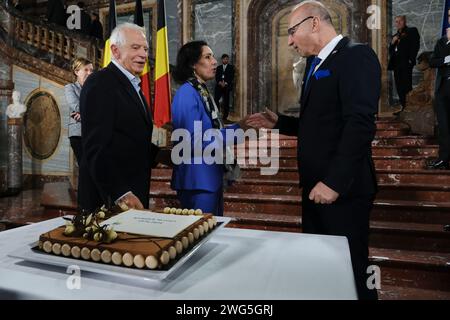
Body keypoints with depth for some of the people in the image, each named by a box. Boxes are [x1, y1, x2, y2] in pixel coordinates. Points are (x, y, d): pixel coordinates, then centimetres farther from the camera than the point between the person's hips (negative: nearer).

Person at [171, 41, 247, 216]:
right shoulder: (187, 93, -16)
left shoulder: (202, 91, 10)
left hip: (212, 177, 9)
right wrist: (237, 128, -19)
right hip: (198, 181, -9)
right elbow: (196, 141, -22)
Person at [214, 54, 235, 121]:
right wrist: (220, 82, -10)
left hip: (227, 87, -2)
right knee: (216, 100, -11)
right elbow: (216, 77, 8)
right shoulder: (218, 67, 19)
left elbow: (231, 77, 0)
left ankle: (225, 117, 1)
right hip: (219, 86, 2)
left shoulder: (231, 67, 11)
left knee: (226, 102, -3)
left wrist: (225, 83, -12)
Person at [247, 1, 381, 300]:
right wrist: (278, 122, 8)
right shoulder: (316, 64, 17)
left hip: (342, 189, -8)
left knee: (349, 269, 6)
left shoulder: (356, 56, -11)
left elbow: (360, 125, -22)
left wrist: (334, 181, -25)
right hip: (316, 186, 9)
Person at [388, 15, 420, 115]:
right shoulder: (396, 35, 22)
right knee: (399, 87, 5)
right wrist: (392, 42, 3)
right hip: (396, 63, 7)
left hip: (406, 62, -6)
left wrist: (411, 59, -14)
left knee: (406, 85, -11)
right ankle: (403, 107, 10)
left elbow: (415, 46, -5)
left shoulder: (412, 31, 4)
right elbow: (391, 50, 21)